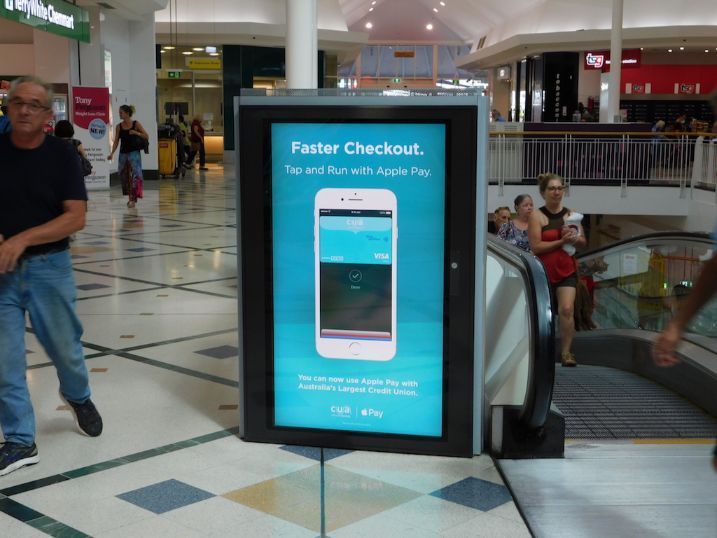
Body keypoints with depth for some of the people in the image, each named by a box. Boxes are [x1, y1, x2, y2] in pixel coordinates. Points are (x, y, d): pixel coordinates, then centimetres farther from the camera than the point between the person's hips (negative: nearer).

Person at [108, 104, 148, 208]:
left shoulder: (136, 124, -3)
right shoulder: (119, 126, 5)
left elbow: (147, 136, -1)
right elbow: (116, 141, 5)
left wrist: (136, 133, -16)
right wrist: (112, 153, -6)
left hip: (134, 153, -4)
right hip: (123, 153, 4)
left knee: (134, 174, -14)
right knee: (124, 176, 7)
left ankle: (133, 198, -14)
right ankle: (130, 197, 19)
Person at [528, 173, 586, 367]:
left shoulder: (571, 214, 9)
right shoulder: (536, 216, -4)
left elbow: (582, 242, 16)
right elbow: (535, 247, -13)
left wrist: (574, 237, -7)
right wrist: (562, 241, -18)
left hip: (567, 270, 2)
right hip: (544, 270, -2)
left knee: (567, 309, -14)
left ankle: (566, 352, -7)